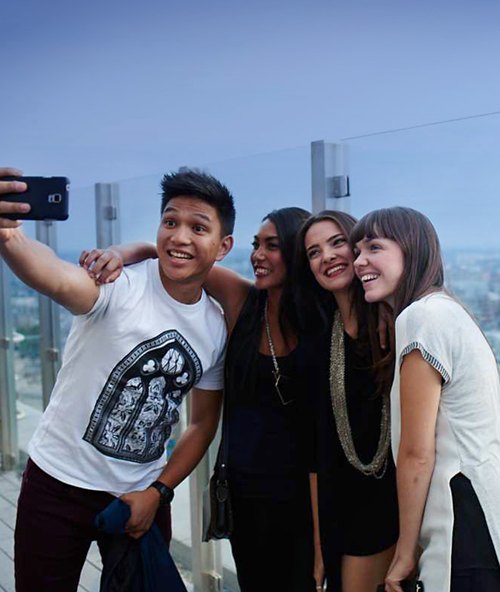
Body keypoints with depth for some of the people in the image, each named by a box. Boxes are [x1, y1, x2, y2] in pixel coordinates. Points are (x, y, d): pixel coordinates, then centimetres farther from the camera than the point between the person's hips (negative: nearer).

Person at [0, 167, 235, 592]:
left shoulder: (218, 327, -3)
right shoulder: (119, 285, -19)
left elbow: (203, 423, 6)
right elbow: (58, 280, -43)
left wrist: (158, 492, -4)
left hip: (143, 496, 4)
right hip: (58, 484, -3)